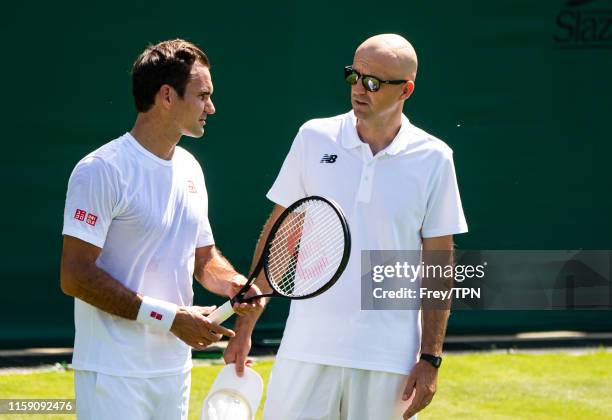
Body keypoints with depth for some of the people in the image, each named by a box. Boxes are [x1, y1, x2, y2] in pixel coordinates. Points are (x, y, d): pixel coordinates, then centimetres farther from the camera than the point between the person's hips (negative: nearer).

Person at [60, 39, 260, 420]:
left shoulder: (190, 169, 13)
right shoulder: (102, 170, -13)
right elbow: (75, 276, -18)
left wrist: (236, 285, -1)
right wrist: (168, 317, -19)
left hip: (175, 369, 8)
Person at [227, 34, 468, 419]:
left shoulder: (433, 159, -1)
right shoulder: (314, 138, 2)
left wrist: (430, 359, -2)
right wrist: (245, 325, 5)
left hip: (389, 361, -1)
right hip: (306, 350, 1)